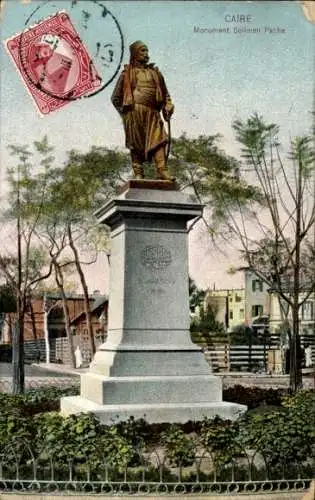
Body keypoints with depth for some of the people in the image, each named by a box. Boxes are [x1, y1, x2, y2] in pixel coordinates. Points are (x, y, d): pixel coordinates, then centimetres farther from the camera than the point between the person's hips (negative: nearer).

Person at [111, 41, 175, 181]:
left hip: (152, 112, 3)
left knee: (158, 139, -12)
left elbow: (165, 94, 24)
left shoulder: (155, 72, 23)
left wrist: (168, 107, 7)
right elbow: (115, 98, 14)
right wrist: (125, 111, 4)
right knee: (136, 144, -4)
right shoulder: (127, 74, 13)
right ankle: (138, 173, -2)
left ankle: (162, 171, -20)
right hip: (134, 111, -3)